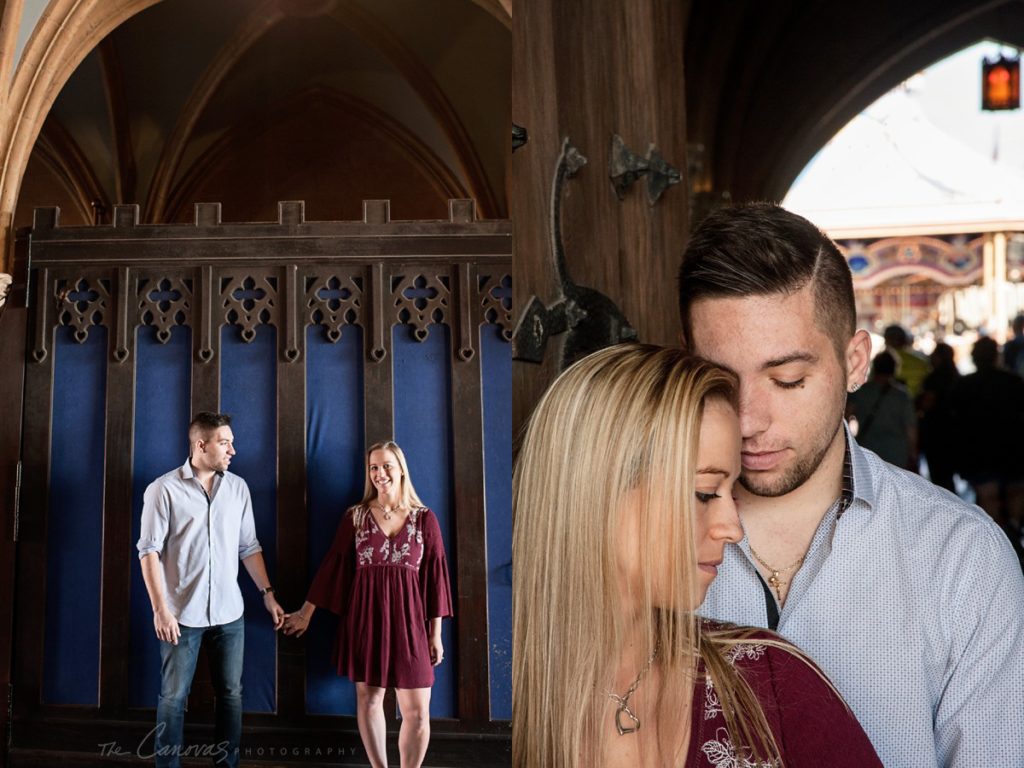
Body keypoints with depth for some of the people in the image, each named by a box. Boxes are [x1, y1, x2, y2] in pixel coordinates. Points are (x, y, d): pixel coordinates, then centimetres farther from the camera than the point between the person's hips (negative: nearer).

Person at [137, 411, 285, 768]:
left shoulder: (238, 487, 5)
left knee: (231, 694, 10)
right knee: (173, 697, 6)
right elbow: (149, 551, -9)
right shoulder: (164, 489, -7)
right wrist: (160, 609, -14)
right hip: (182, 614, -4)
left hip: (229, 613, 4)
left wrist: (267, 593, 5)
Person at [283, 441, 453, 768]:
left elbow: (434, 576, 1)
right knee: (368, 700, 8)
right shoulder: (355, 516, 2)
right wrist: (306, 612, 8)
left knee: (417, 711, -1)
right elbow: (333, 565, 6)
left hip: (407, 618, -1)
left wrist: (435, 633, 1)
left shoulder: (424, 519, 0)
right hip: (365, 618, 1)